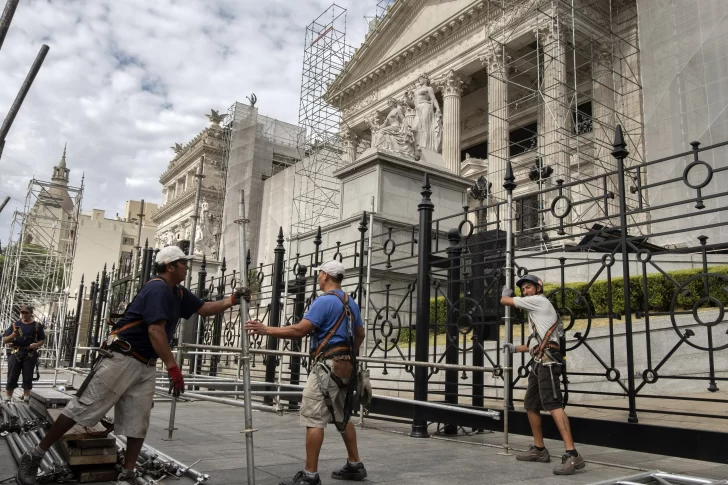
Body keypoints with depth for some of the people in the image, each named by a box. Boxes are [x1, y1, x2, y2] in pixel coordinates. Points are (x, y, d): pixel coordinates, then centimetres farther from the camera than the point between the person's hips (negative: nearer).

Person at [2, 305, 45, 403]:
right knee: (12, 378, 0)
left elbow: (42, 340, 7)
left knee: (27, 378, 4)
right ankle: (7, 400, 8)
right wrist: (13, 335, -15)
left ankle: (26, 400, 11)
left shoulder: (37, 326, 7)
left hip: (30, 355, 0)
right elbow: (4, 340, 5)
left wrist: (37, 344, -15)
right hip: (15, 354, 0)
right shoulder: (15, 325, 8)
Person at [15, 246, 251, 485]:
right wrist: (173, 367, -27)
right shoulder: (157, 288, -17)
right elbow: (155, 331, -25)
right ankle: (34, 456, 11)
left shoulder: (179, 293, 11)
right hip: (120, 359, -9)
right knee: (83, 408, -3)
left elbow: (205, 308, 19)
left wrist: (232, 300, 4)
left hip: (146, 366, 9)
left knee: (138, 424, 6)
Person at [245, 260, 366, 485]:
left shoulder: (324, 301, -13)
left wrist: (266, 330, -16)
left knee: (313, 418, -6)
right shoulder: (351, 303, 14)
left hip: (327, 365, -9)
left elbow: (299, 330, -19)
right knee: (342, 417, 17)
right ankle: (355, 465, 22)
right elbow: (360, 334, 22)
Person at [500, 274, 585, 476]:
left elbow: (505, 301, 3)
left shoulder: (539, 301, 1)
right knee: (531, 405, 14)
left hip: (548, 360, -11)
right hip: (540, 362, 11)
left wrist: (506, 292, 25)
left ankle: (572, 455, -26)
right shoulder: (535, 312, 28)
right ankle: (539, 450, 22)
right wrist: (514, 348, 27)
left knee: (553, 404, -20)